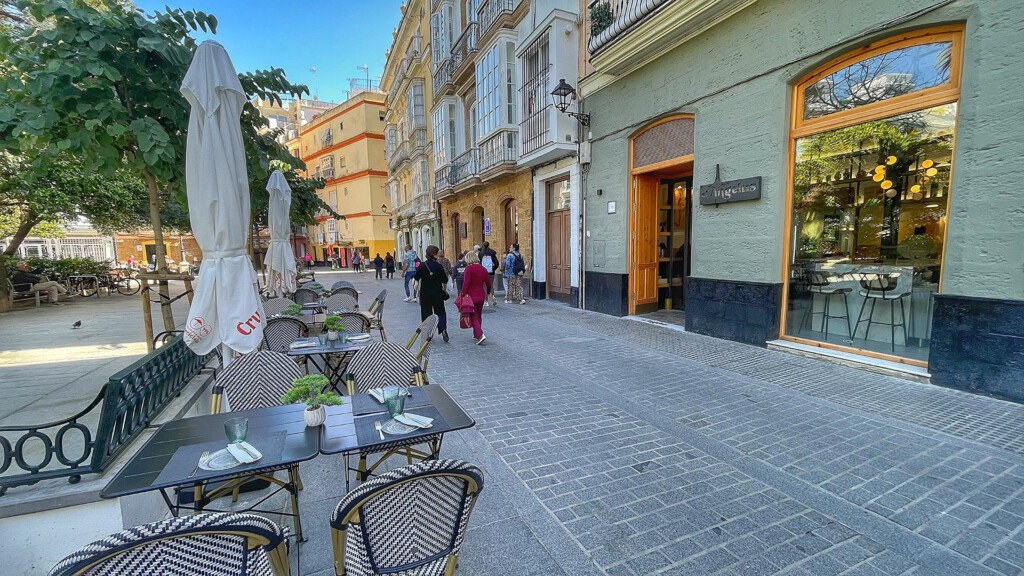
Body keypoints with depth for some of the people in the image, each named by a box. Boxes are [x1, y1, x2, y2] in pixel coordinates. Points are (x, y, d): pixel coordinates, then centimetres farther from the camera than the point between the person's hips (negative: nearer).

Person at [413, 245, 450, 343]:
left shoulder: (422, 265, -8)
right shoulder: (439, 266, -9)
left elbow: (416, 278, 4)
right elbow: (445, 280, -4)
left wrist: (417, 269, 18)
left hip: (425, 293, 1)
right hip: (437, 293, 0)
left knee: (426, 312, 10)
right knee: (440, 311, 10)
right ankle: (443, 329, -10)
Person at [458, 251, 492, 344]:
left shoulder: (469, 268, -11)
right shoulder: (483, 269, 6)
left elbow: (466, 282, -20)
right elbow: (488, 283, 11)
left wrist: (463, 294, -17)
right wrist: (488, 293, 28)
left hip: (471, 295, -5)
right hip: (481, 295, 5)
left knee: (473, 317, 1)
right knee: (478, 316, 18)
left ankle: (480, 335, -13)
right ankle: (475, 334, 29)